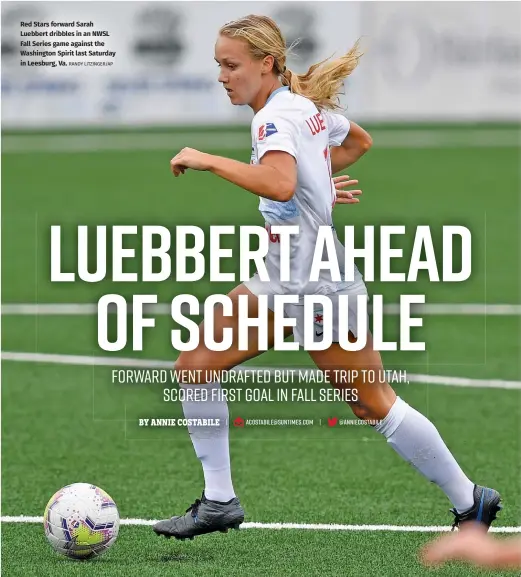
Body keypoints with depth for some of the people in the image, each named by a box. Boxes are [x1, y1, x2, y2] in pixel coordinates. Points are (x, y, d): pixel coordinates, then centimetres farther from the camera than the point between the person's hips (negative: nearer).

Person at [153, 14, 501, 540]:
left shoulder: (276, 117, -21)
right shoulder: (307, 105, 8)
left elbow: (281, 183, -42)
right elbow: (358, 140, 27)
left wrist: (208, 161, -34)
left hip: (318, 288, -10)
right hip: (281, 283, 10)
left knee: (373, 405, 2)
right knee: (196, 363, 2)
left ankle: (470, 502, 17)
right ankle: (218, 501, 7)